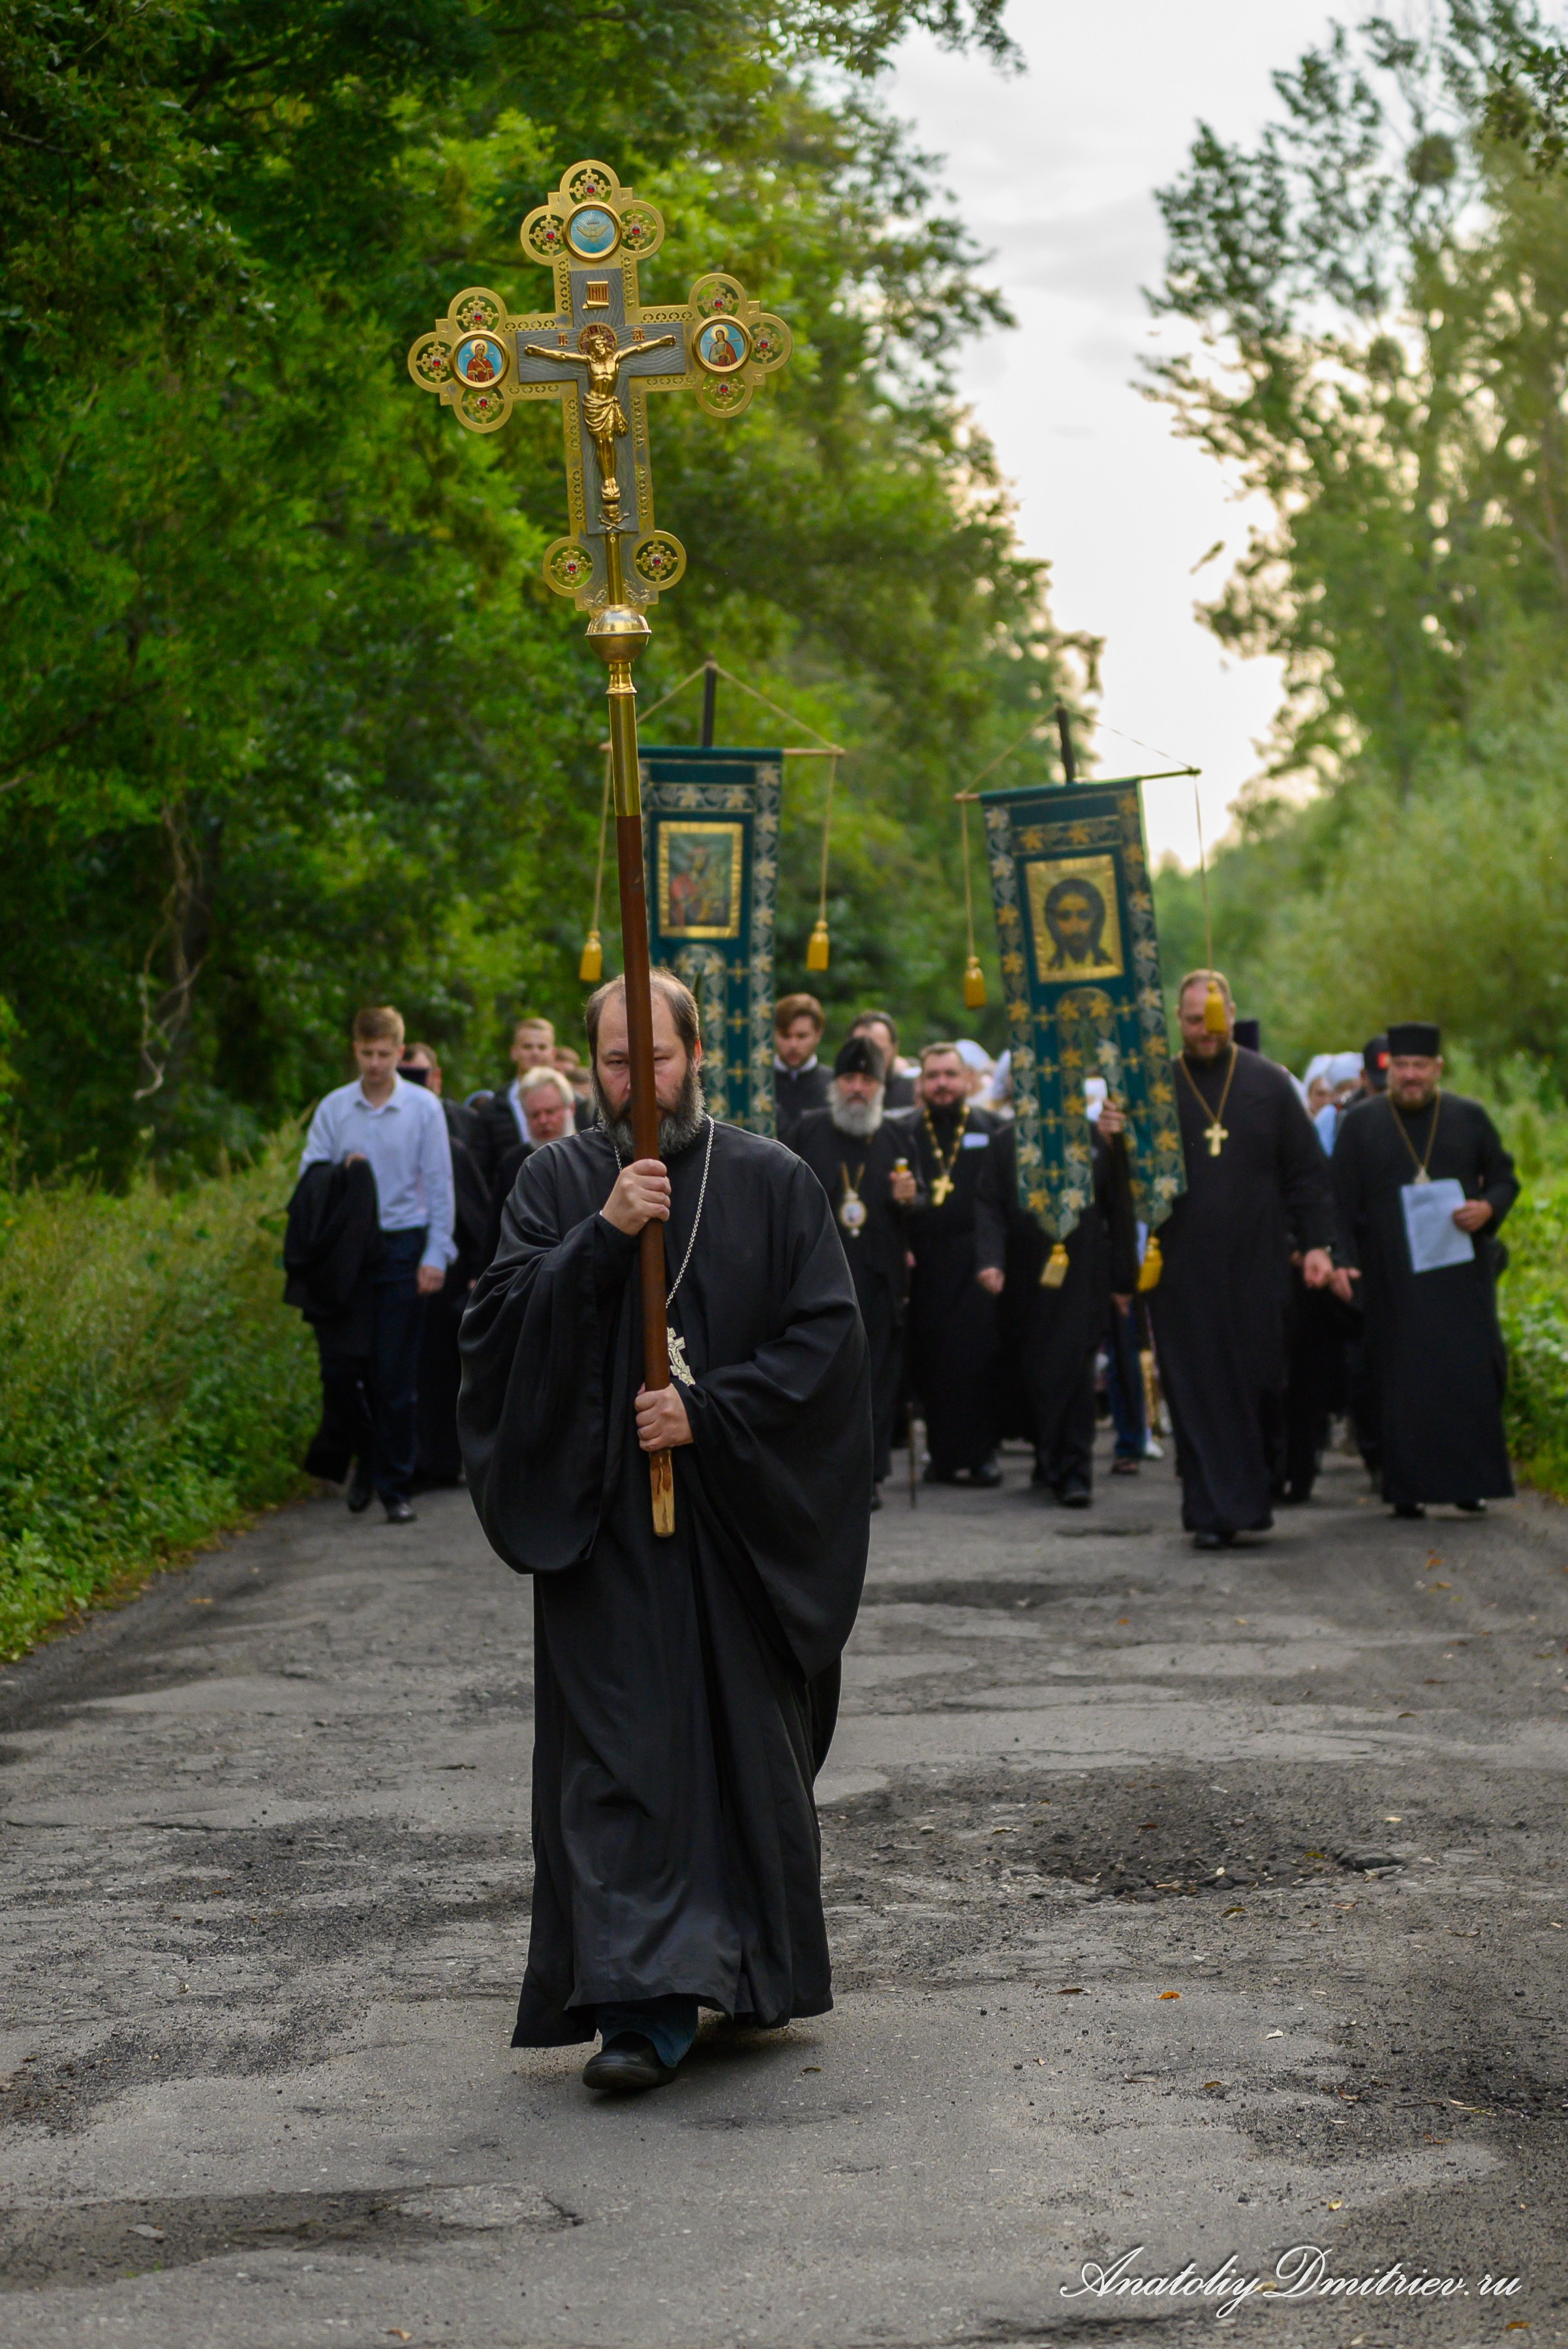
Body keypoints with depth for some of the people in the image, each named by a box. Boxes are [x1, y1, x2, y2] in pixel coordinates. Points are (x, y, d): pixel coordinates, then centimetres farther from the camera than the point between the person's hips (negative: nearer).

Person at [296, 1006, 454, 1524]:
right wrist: (339, 1174, -13)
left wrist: (435, 1255, -4)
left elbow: (439, 1184, 1)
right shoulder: (333, 1108, 6)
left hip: (402, 1247, -2)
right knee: (339, 1369, 1)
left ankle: (395, 1486, 7)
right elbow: (308, 1174, 9)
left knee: (396, 1378, -1)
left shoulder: (423, 1108, 1)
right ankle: (367, 1457, 26)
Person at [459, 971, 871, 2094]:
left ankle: (760, 1970, 27)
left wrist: (709, 1413, -13)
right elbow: (501, 1318, -6)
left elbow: (827, 1335, -3)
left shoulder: (774, 1183, 2)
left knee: (749, 1745, 10)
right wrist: (602, 1235, -19)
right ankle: (647, 2002, -9)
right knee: (620, 1756, -7)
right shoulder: (561, 1181, 5)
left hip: (744, 1519, 1)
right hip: (604, 1517, 0)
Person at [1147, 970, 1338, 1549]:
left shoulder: (1271, 1084, 7)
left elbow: (1306, 1171, 7)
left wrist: (1316, 1243, -1)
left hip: (1256, 1265, 1)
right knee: (1198, 1393, -1)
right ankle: (1213, 1513, 3)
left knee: (1260, 1386, 4)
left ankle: (1253, 1496, 21)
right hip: (1183, 1271, -1)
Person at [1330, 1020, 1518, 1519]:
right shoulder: (1361, 1123, 5)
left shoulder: (1469, 1118, 7)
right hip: (1393, 1277, -1)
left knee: (1469, 1375, -4)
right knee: (1403, 1380, -2)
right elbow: (1343, 1202, 3)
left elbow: (1505, 1177, 11)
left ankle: (1470, 1482, 6)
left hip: (1460, 1269, 1)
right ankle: (1408, 1488, 2)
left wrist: (1488, 1207, -11)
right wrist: (1344, 1261, -7)